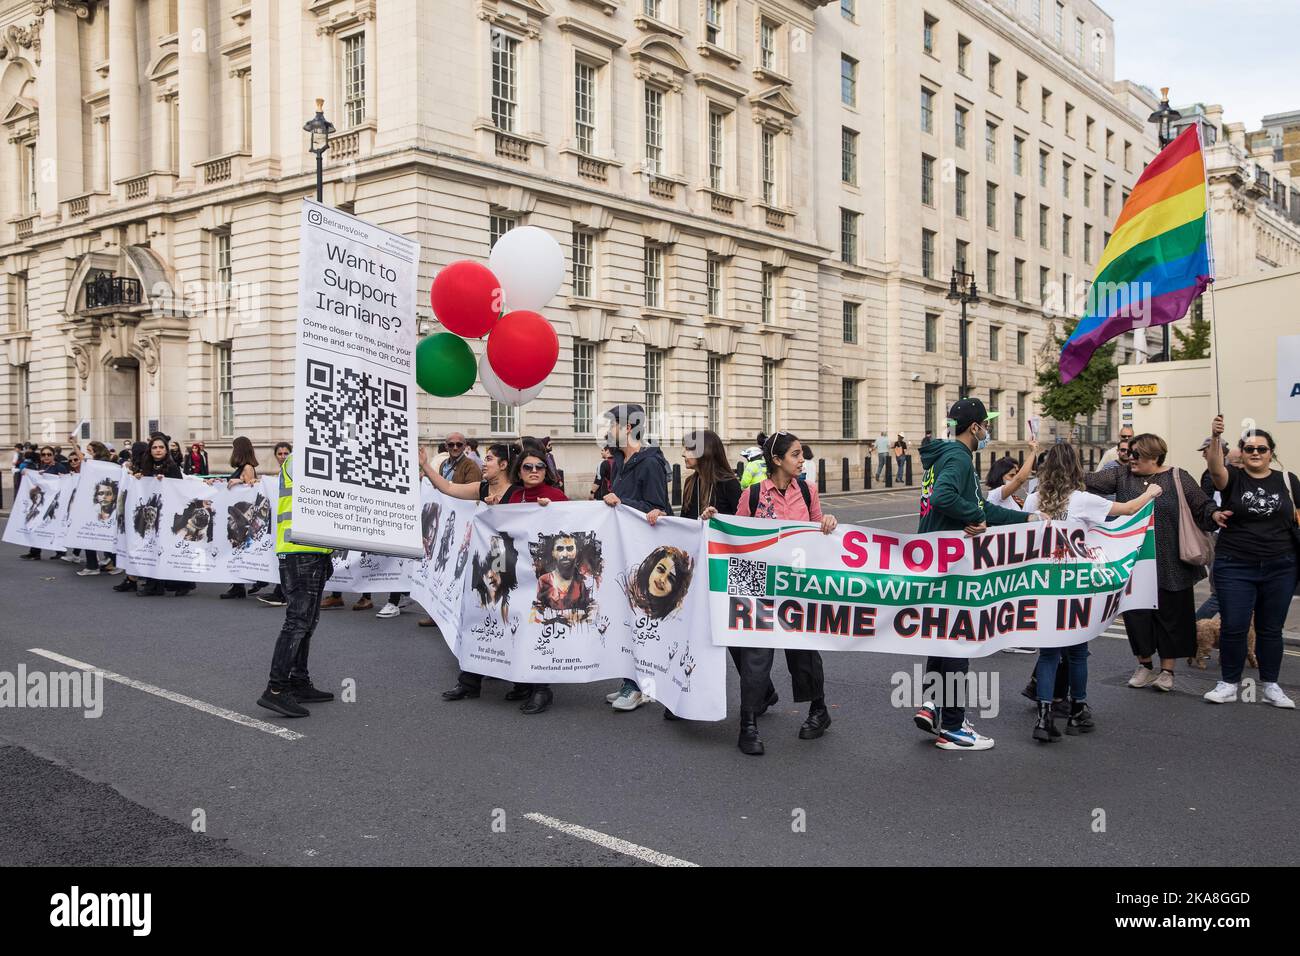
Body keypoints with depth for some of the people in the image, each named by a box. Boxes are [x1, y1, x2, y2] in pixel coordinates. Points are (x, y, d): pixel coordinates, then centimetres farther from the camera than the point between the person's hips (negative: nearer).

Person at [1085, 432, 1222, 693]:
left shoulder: (1178, 478, -1)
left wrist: (1214, 515, -21)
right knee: (1136, 613, 7)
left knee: (1170, 614, 7)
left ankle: (1167, 670, 21)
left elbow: (1202, 507, -1)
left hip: (1170, 565, -2)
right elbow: (1088, 482, -5)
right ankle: (1145, 666, 25)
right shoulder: (1121, 476, 4)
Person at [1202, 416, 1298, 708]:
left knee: (1271, 629, 11)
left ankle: (1270, 685, 23)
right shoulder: (1233, 478, -2)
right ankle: (1229, 683, 14)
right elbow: (1215, 468, -24)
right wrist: (1215, 438, -41)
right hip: (1235, 568, -2)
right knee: (1233, 627, -1)